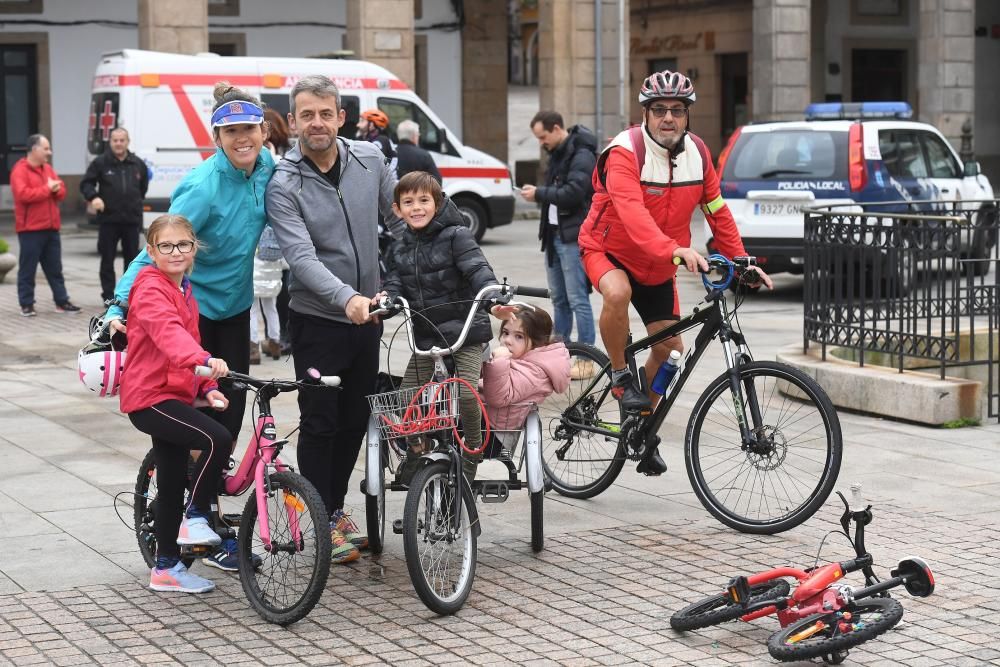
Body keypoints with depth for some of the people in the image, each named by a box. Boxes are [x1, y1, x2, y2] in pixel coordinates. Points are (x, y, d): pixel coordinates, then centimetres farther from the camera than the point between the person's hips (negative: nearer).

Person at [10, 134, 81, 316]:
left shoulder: (48, 169, 15)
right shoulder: (20, 170, -10)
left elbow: (62, 192, 14)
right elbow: (23, 194, -23)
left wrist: (56, 189, -10)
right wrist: (47, 189, -16)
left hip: (51, 228, 7)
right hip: (30, 229, -7)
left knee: (55, 268, 11)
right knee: (28, 269, 0)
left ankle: (62, 302, 16)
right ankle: (26, 304, 5)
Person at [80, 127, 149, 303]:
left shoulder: (138, 164, 9)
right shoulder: (100, 163, -1)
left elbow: (143, 185, 24)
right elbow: (86, 184, 0)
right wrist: (93, 197, -18)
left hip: (132, 220, 3)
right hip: (108, 220, -3)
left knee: (132, 258, 8)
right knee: (107, 259, 1)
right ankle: (109, 296, 6)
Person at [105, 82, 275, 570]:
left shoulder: (266, 167, -6)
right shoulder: (203, 186, -25)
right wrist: (120, 306, -34)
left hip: (234, 306, 6)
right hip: (191, 307, -6)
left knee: (231, 411, 7)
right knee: (201, 414, -5)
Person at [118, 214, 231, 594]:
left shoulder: (183, 290, 16)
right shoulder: (150, 289, -15)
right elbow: (168, 331, -35)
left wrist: (206, 387, 12)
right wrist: (205, 360, -52)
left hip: (174, 394, 10)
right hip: (151, 396, -10)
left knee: (173, 485, 12)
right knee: (218, 439, -26)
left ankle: (167, 568, 21)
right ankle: (194, 518, -10)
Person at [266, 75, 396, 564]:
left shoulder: (370, 161, 0)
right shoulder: (284, 185, -14)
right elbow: (301, 256, -25)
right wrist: (347, 298, -40)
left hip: (367, 316, 5)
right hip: (317, 319, -5)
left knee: (356, 419, 13)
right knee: (320, 423, 0)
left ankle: (336, 506, 29)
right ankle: (324, 522, 11)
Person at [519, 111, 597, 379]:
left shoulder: (582, 156, -14)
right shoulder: (557, 154, 15)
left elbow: (573, 193, -23)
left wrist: (539, 193, -13)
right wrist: (539, 194, 3)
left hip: (573, 238, -9)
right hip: (555, 235, 9)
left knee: (577, 300, -7)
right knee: (558, 298, 14)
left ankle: (586, 360, -3)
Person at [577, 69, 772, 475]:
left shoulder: (697, 153, -6)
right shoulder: (625, 152, -26)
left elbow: (717, 210, 4)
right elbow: (632, 213, -41)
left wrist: (741, 260, -5)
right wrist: (675, 250, -55)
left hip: (657, 267, 6)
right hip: (607, 250, -6)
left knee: (670, 346, 3)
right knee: (617, 293, -38)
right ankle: (620, 376, -15)